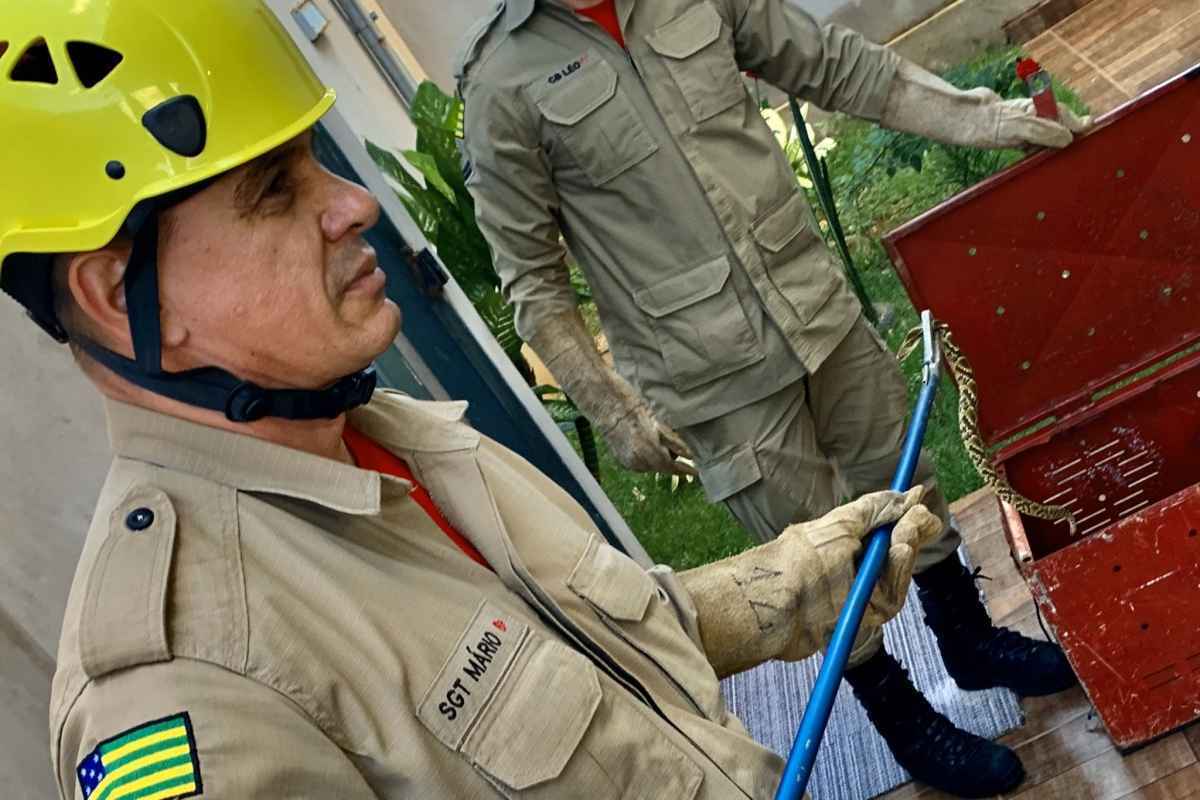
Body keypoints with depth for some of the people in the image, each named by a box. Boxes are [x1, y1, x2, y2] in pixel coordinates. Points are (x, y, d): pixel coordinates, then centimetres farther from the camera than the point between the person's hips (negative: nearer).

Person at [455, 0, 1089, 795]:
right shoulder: (502, 79, -10)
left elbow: (835, 64, 9)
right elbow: (531, 275, -7)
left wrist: (977, 116, 7)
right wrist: (615, 409, -8)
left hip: (820, 308, 5)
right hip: (715, 380, -4)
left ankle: (971, 640, 48)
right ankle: (908, 723, 37)